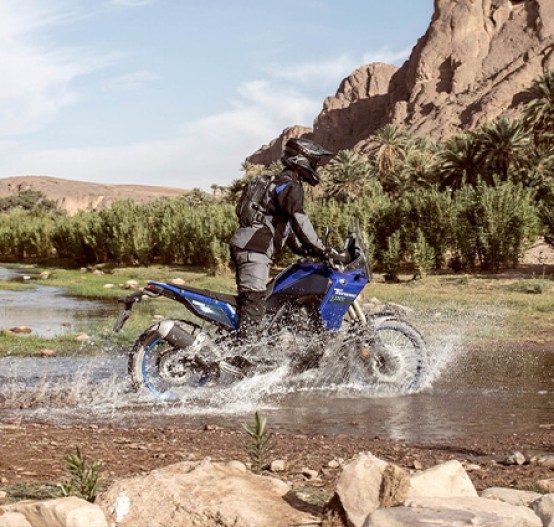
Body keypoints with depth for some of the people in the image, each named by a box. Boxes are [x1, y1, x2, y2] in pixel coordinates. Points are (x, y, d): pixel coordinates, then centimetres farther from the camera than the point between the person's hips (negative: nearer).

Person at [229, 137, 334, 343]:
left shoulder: (277, 182, 26)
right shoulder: (290, 186, -8)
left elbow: (286, 225, 31)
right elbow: (299, 220, -20)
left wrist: (305, 249, 26)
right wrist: (320, 249, -18)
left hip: (244, 246, 11)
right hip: (254, 249, -11)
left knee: (249, 300, 16)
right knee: (254, 303, -16)